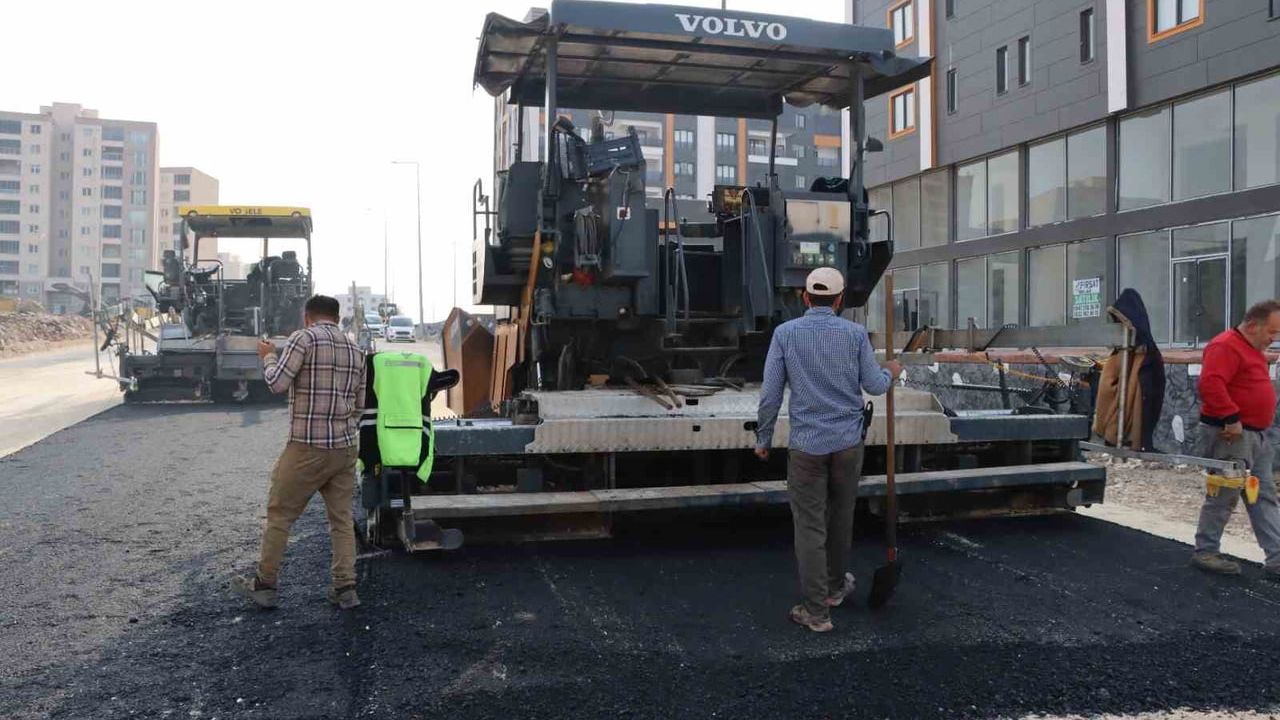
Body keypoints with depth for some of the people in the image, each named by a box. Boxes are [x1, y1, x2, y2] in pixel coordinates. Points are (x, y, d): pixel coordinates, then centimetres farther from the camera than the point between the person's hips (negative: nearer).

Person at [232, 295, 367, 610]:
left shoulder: (304, 338, -7)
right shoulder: (356, 350, 10)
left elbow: (277, 383, -13)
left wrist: (268, 356, 4)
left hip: (307, 448, -5)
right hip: (345, 448, 5)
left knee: (278, 515, 9)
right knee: (342, 519, 11)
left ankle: (264, 585, 18)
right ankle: (345, 588, 10)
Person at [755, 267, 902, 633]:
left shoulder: (785, 333, -5)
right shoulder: (855, 333, -2)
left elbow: (770, 394, -6)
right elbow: (874, 386, 1)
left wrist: (763, 438, 6)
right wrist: (891, 372, 24)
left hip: (806, 444, -2)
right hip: (848, 441, 2)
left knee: (810, 526, 3)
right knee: (840, 516, 20)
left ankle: (816, 610, 6)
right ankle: (835, 586, 38)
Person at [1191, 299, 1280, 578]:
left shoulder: (1253, 349, 18)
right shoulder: (1226, 346, -16)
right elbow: (1210, 384, -29)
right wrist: (1232, 418, -28)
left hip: (1256, 435, 11)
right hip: (1232, 435, -11)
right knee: (1223, 497, -3)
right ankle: (1205, 552, 9)